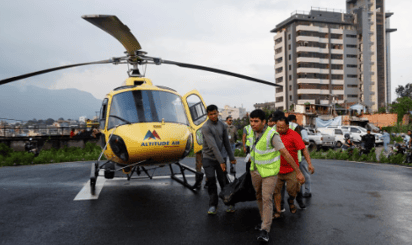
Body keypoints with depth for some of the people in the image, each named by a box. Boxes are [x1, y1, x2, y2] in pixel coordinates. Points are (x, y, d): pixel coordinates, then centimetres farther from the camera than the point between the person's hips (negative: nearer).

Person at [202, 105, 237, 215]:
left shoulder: (222, 125, 4)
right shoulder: (205, 127, -14)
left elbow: (226, 142, 12)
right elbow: (212, 145, -21)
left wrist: (232, 157, 13)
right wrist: (221, 161, -24)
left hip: (220, 157, 3)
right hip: (208, 158, -3)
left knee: (224, 181, 4)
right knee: (211, 181, -5)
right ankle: (213, 205, 8)